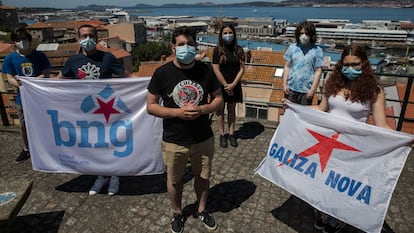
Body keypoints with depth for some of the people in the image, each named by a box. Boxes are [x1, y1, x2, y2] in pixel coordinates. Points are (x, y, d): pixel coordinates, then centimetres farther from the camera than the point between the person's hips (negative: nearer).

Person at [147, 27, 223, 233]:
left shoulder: (205, 70, -5)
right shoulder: (162, 72, -10)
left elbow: (219, 99, 2)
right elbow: (151, 106, -7)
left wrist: (202, 109, -18)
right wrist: (177, 112, -22)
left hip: (203, 138, 2)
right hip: (173, 140, -1)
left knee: (203, 176, 18)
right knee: (174, 179, 16)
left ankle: (201, 209, 46)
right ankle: (177, 213, 44)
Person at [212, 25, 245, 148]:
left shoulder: (239, 50, 0)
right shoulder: (218, 50, -6)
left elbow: (242, 69, -3)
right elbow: (216, 70, -10)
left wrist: (233, 85, -12)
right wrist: (225, 85, -13)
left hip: (234, 85, 2)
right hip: (220, 85, -2)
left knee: (232, 110, 12)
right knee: (220, 110, 7)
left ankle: (231, 134, 22)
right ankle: (222, 135, 18)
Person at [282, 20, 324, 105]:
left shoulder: (317, 50, -3)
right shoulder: (292, 47, 3)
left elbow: (318, 71, -3)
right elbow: (287, 67, 7)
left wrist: (313, 89, -8)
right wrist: (284, 83, 1)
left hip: (306, 90, -2)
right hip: (291, 88, 2)